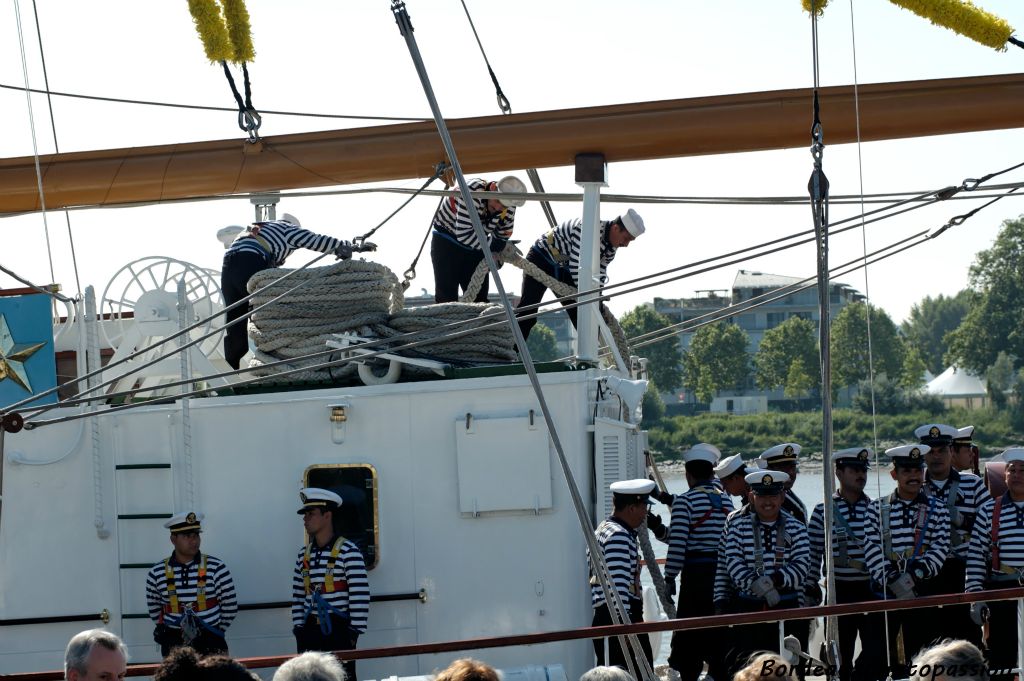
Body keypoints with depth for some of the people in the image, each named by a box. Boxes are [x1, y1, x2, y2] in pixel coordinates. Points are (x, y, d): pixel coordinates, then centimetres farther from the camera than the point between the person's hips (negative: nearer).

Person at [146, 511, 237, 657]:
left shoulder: (216, 568, -4)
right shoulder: (157, 573, -1)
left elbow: (230, 607, 3)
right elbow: (154, 611, 11)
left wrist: (216, 632, 2)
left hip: (211, 645, -1)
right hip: (173, 645, 1)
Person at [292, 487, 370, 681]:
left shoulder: (348, 551, -8)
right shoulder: (304, 554, 12)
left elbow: (360, 596, -12)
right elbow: (298, 596, 15)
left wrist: (354, 632, -14)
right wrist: (299, 630, 8)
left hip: (338, 630, -6)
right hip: (310, 632, 6)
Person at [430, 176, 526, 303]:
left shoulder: (509, 209, -13)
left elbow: (503, 237, 4)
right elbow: (463, 234, -34)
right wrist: (491, 244, -26)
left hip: (475, 248, 6)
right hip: (446, 244, -6)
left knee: (479, 298, 4)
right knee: (447, 297, -11)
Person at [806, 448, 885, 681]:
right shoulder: (823, 511, 0)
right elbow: (813, 554, 1)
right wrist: (810, 592, -1)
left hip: (871, 590, 1)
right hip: (839, 592, -1)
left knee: (877, 653, -7)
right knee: (840, 655, 6)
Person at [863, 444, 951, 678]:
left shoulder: (936, 510, 5)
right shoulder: (877, 508, 4)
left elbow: (940, 548, -4)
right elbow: (872, 549, -5)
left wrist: (914, 575, -19)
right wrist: (893, 581, -18)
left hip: (921, 590, 0)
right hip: (885, 591, 0)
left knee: (917, 651, 2)